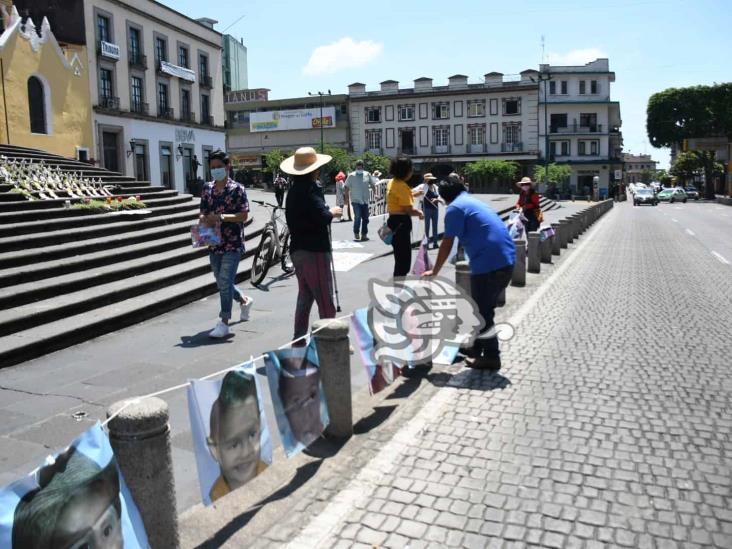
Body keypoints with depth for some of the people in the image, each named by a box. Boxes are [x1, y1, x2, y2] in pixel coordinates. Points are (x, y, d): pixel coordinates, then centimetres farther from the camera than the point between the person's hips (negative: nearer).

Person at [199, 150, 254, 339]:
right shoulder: (207, 189, 10)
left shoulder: (237, 189, -6)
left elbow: (244, 215, -12)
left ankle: (224, 323, -5)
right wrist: (204, 219, -9)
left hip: (232, 244, -6)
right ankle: (244, 300, 44)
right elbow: (203, 213, 14)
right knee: (222, 282, 17)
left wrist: (221, 217, -23)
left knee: (225, 281, -12)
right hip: (214, 244, 6)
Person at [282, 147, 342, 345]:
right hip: (314, 250, -9)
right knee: (325, 300, -3)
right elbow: (322, 217, -26)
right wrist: (332, 212, -6)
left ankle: (299, 339, 23)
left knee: (304, 296, 18)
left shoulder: (293, 190, 14)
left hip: (298, 249, 9)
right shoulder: (311, 189, -15)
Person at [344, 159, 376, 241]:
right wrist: (347, 197, -1)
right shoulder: (351, 176, -1)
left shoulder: (367, 175, 5)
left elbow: (373, 185, 14)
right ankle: (356, 234, -3)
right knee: (357, 217, -14)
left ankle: (364, 234, 17)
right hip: (355, 201, -4)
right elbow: (347, 187, 2)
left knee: (365, 218, 7)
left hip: (365, 201, 4)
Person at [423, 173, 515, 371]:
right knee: (484, 309, 20)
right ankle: (476, 348, 32)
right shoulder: (474, 202, 23)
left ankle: (491, 358, 13)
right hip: (506, 260, 9)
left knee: (482, 312, 5)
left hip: (489, 263, -9)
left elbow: (447, 244, -4)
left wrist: (434, 271, 6)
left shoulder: (455, 208, -3)